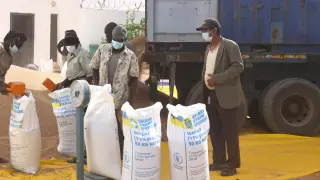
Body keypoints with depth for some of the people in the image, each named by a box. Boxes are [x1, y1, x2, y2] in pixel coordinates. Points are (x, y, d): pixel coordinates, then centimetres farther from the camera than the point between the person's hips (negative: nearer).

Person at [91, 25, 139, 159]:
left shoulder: (130, 56, -7)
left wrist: (130, 101, -9)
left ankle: (120, 154, 16)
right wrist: (96, 86, 1)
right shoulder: (102, 50, 0)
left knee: (120, 128, 4)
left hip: (121, 99, -3)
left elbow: (134, 79, -5)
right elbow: (95, 68, 11)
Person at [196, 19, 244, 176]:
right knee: (214, 131, 12)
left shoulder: (230, 46, -9)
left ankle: (232, 164, 7)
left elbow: (238, 67, -18)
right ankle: (219, 161, 22)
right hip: (211, 96, 8)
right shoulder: (209, 48, 16)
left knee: (229, 131, -1)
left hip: (226, 96, -8)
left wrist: (217, 78, -21)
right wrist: (204, 87, 9)